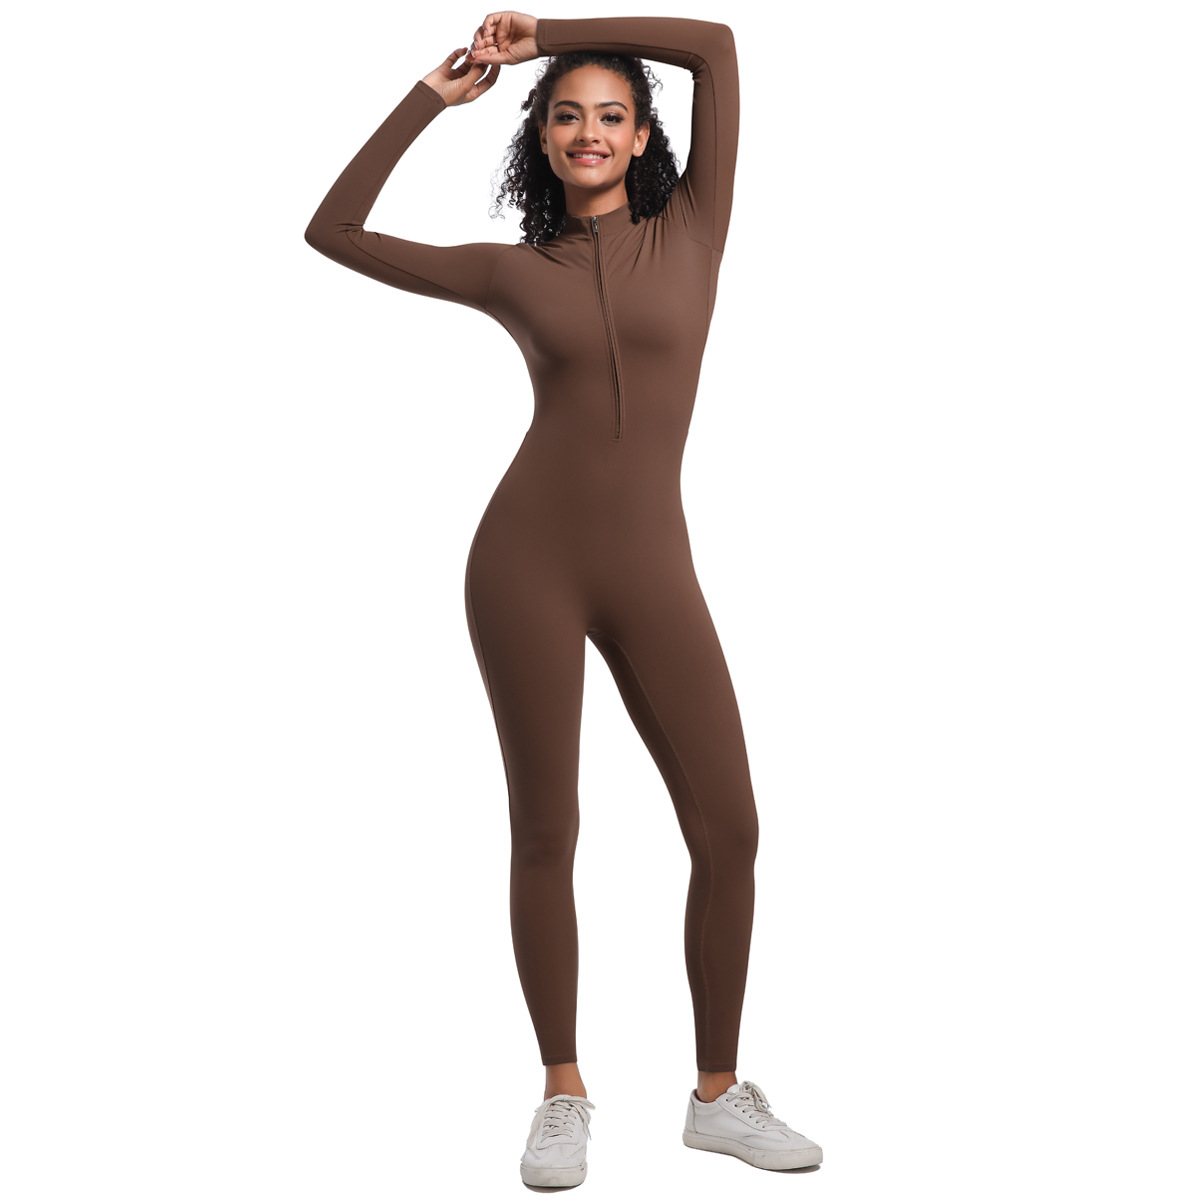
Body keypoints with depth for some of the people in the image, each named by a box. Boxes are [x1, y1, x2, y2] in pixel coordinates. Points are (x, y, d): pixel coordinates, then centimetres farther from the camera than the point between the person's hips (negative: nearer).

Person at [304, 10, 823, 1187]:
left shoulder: (691, 230, 8)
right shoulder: (512, 273, 7)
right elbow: (333, 232, 9)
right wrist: (433, 95, 10)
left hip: (653, 573, 1)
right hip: (528, 559, -1)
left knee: (729, 832, -1)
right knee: (546, 833, 3)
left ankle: (720, 1092, 17)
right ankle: (563, 1096, 20)